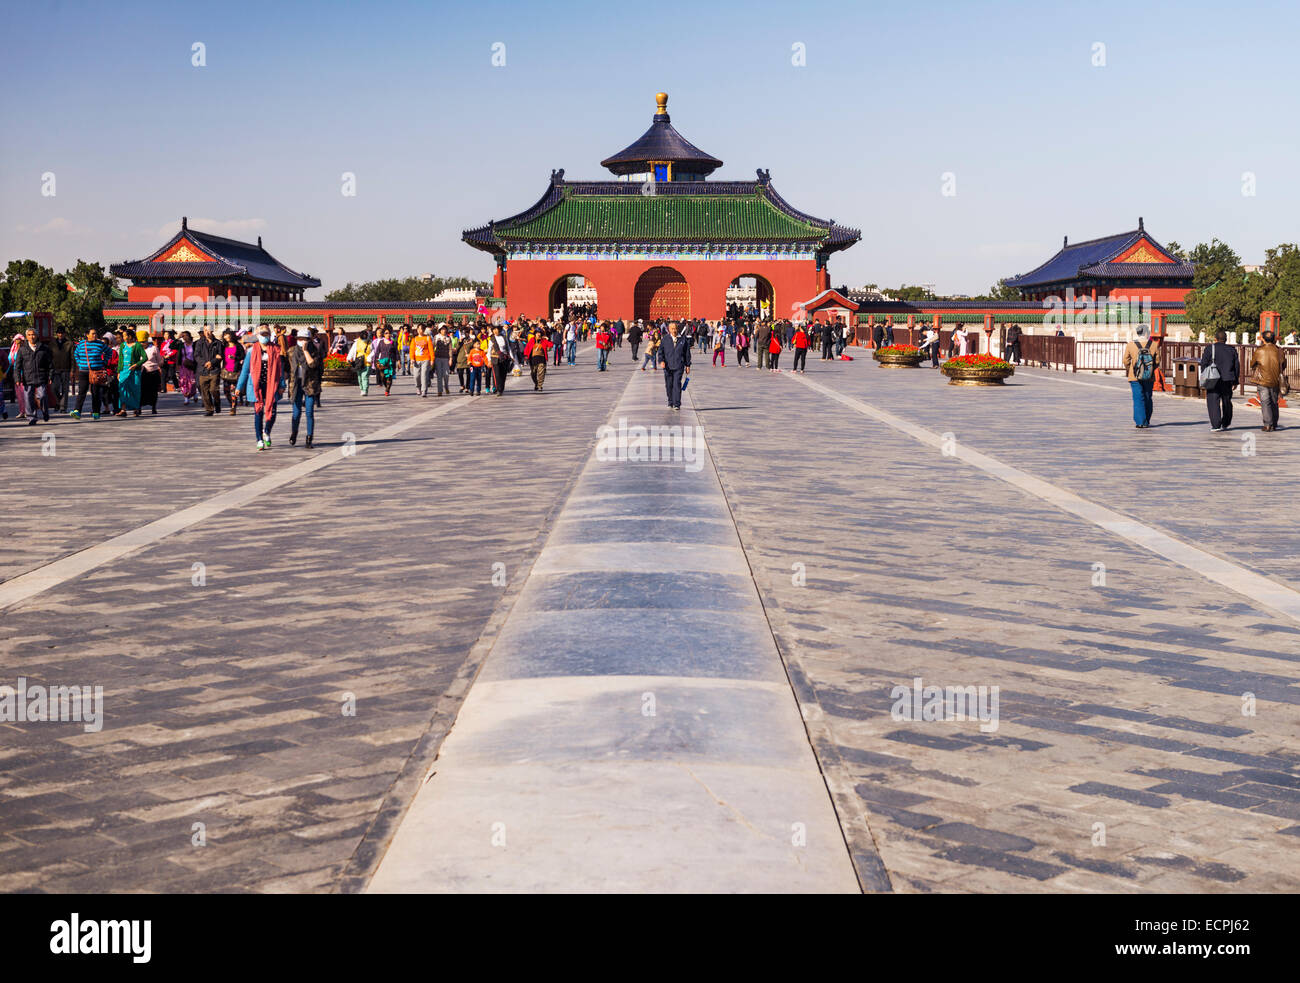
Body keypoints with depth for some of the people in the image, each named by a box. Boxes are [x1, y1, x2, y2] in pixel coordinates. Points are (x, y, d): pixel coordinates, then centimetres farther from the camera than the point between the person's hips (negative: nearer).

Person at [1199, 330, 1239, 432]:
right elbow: (1236, 367, 9)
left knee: (1213, 402, -4)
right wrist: (1235, 381, 13)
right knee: (1226, 401, 16)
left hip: (1213, 380, -4)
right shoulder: (1232, 350, 8)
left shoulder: (1210, 348, -2)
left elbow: (1203, 364, -5)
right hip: (1228, 380, 4)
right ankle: (1225, 424, 28)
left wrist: (1203, 378, 3)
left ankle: (1216, 425, -13)